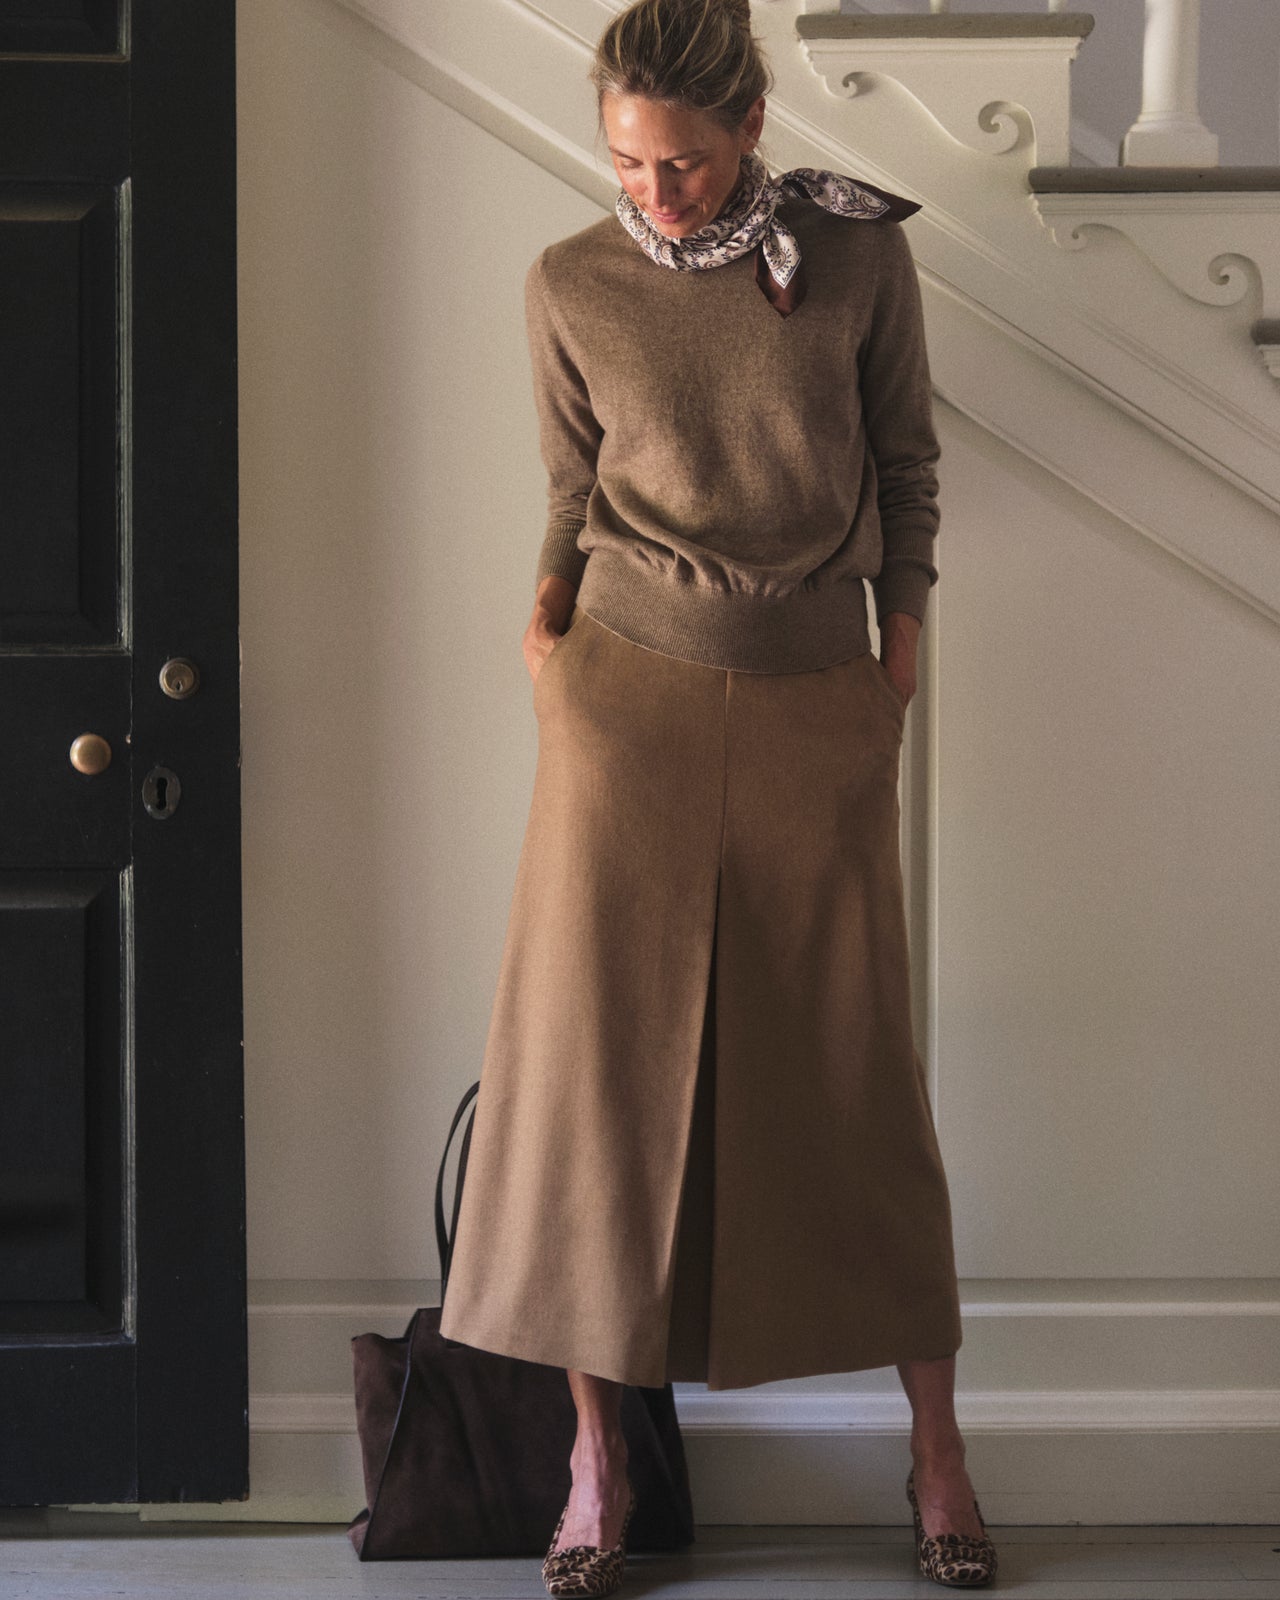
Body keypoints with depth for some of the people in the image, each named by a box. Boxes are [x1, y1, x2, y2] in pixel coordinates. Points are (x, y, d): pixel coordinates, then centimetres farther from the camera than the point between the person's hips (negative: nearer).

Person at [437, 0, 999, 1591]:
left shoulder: (858, 253, -3)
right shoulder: (570, 286, 0)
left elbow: (907, 460, 9)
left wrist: (904, 641, 4)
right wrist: (550, 611, -2)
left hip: (816, 703, 0)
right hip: (630, 693, 1)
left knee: (849, 1064, 4)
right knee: (602, 1054, 0)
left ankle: (935, 1442, 18)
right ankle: (597, 1454, 10)